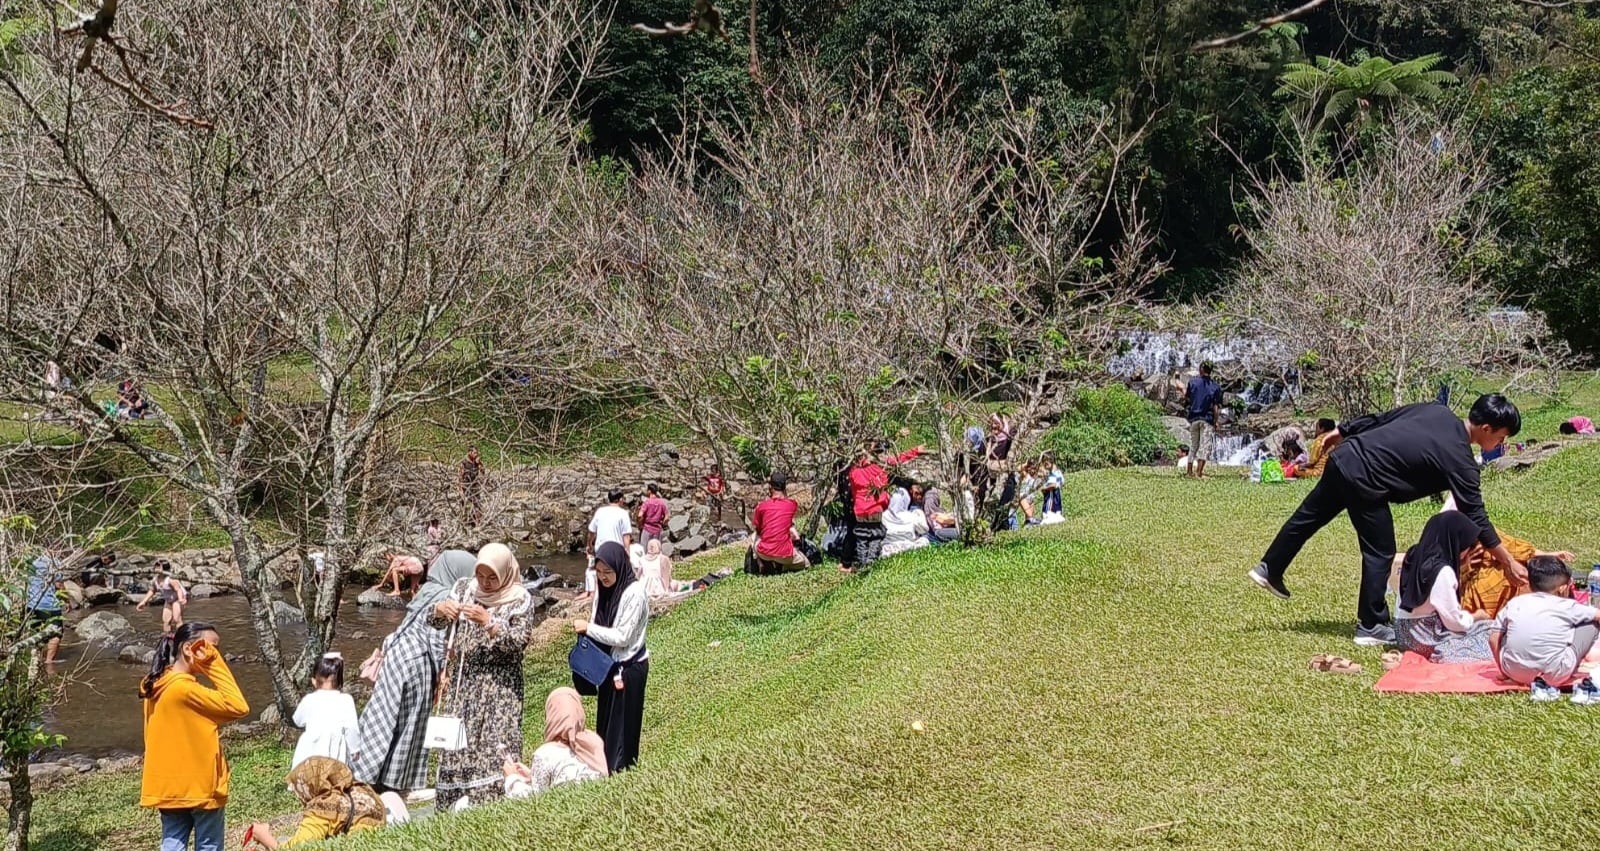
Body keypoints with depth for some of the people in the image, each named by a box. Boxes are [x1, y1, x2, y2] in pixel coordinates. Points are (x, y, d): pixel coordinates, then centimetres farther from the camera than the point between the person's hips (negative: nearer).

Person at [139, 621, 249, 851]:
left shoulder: (157, 686, 5)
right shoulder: (185, 689, -22)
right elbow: (238, 707, -22)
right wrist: (215, 665, -19)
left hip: (169, 785, 8)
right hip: (199, 785, -8)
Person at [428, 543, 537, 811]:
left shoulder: (520, 599, -5)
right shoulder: (464, 588, 7)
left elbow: (519, 642, -13)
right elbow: (436, 623, 5)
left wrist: (489, 623, -25)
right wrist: (440, 610, -18)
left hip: (499, 686, -4)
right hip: (462, 681, 4)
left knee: (494, 748, -13)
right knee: (456, 746, 3)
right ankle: (453, 808, 11)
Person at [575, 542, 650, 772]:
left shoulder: (634, 593, -20)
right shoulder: (603, 590, 3)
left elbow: (622, 637, -21)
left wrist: (588, 628, -17)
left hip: (629, 668, -7)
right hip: (608, 666, 7)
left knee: (622, 724, 0)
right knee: (605, 721, 13)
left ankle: (620, 770, 8)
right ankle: (605, 768, 23)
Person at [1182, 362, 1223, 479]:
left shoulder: (1193, 382, -1)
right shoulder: (1215, 387, -3)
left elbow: (1187, 400, 5)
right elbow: (1216, 407, -6)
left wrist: (1183, 391, 23)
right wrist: (1216, 422, 1)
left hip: (1193, 418, 2)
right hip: (1207, 419, -2)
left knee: (1193, 445, 14)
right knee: (1205, 446, -1)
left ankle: (1190, 471, 17)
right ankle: (1199, 473, -9)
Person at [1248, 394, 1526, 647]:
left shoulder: (1436, 411, 8)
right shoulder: (1459, 459, -11)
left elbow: (1378, 420, 14)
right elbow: (1475, 515, -9)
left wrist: (1342, 432, 26)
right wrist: (1507, 560, -4)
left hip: (1344, 457, 8)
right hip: (1363, 480, -8)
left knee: (1308, 517, 24)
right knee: (1380, 554, 4)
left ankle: (1269, 569, 41)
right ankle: (1371, 627, 11)